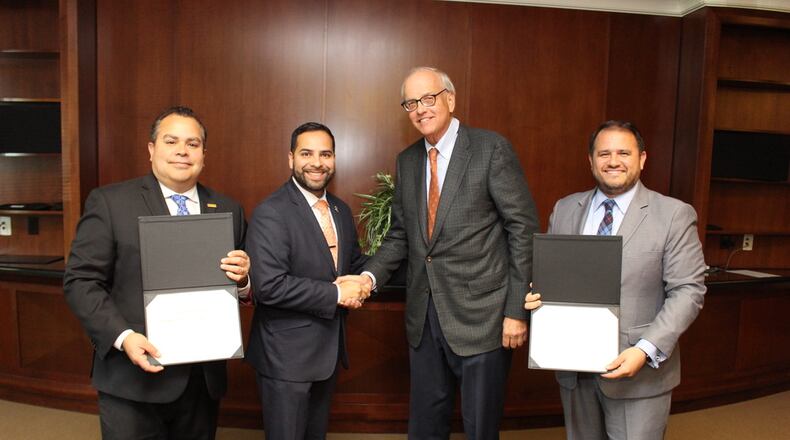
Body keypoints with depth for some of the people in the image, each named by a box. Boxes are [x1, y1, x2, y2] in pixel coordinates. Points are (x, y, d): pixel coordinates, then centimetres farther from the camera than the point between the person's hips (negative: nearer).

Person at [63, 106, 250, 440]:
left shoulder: (228, 210, 6)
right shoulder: (109, 201, -4)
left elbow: (241, 282, 9)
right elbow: (81, 280, -7)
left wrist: (242, 279, -14)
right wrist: (123, 336, -19)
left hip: (204, 377, 4)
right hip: (133, 378, -3)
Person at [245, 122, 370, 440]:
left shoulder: (342, 211, 7)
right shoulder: (270, 213, -18)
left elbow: (355, 262, 17)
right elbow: (269, 286, -27)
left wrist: (360, 285, -6)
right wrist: (336, 293, -22)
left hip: (329, 350, 7)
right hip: (286, 355, -7)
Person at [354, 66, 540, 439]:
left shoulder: (491, 149, -8)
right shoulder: (407, 160, 9)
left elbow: (523, 229, -10)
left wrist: (517, 310, -12)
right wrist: (370, 275, -4)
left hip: (480, 315, -5)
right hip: (424, 315, 5)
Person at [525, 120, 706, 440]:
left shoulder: (674, 215, -6)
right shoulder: (564, 210, 5)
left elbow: (687, 291, -9)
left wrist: (646, 350, -19)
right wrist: (536, 295, -11)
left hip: (638, 369, -3)